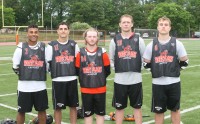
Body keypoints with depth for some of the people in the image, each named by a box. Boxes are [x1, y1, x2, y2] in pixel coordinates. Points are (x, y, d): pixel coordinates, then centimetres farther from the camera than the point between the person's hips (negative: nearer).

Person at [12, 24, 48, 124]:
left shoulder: (43, 47, 2)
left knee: (42, 110, 12)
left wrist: (42, 75, 9)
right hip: (24, 86, -2)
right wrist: (22, 75, 8)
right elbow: (15, 66, 3)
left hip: (40, 85, 2)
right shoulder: (21, 47, -4)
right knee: (21, 111, 9)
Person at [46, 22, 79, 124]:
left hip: (72, 79, 3)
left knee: (73, 106, 10)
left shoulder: (74, 45, 7)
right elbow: (47, 62, 2)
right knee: (58, 107, 5)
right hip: (58, 80, -2)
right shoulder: (51, 45, -1)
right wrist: (52, 73, 3)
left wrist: (77, 73, 10)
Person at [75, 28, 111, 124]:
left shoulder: (102, 52, -2)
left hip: (100, 89, 0)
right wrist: (84, 80, 4)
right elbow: (77, 70, 3)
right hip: (85, 89, 0)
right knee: (87, 113, 10)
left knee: (100, 113, 11)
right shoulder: (80, 53, -3)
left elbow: (107, 70, 5)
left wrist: (100, 79, 5)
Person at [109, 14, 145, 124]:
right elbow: (111, 59, 11)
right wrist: (116, 68, -1)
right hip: (120, 80, 0)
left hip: (136, 79, 0)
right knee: (119, 107, 9)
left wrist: (139, 68, 0)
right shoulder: (114, 40, 5)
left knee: (137, 107, 10)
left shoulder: (138, 39, 4)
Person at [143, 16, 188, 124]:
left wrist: (174, 69, 4)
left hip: (174, 82, 0)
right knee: (158, 111, 9)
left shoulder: (177, 44, -1)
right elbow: (146, 63, 7)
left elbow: (184, 62, 6)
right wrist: (156, 70, 2)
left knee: (175, 109, 14)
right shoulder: (151, 45, 1)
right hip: (158, 83, 0)